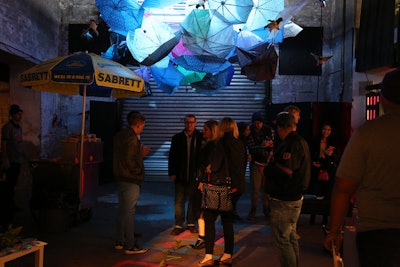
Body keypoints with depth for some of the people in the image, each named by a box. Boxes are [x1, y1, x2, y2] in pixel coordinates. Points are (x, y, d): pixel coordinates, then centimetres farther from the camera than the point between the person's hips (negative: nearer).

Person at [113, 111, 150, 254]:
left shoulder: (120, 135, 13)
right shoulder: (131, 138, -18)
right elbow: (129, 160, -24)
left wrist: (140, 153, 15)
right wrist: (139, 172, -10)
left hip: (121, 178, 10)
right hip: (130, 180, -10)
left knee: (122, 210, 16)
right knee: (129, 211, -4)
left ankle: (120, 241, 27)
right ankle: (130, 246, 4)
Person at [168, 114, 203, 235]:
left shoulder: (201, 137, -1)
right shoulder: (177, 138, 4)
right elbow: (172, 157, 5)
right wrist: (172, 173, -2)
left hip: (195, 176, -1)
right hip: (180, 176, 1)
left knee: (193, 201, 11)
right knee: (179, 201, 4)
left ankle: (191, 224, 25)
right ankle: (178, 225, 15)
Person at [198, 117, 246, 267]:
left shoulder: (223, 143, -13)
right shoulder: (240, 145, 6)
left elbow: (216, 164, -16)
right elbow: (242, 166, 10)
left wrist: (209, 169, 4)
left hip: (220, 186, -7)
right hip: (234, 186, 7)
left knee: (209, 219, 3)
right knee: (227, 221, 14)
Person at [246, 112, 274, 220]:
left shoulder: (269, 130, 1)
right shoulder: (250, 133, -6)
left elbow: (273, 144, 7)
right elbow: (251, 148, -15)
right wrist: (262, 146, -31)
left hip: (267, 163, 2)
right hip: (256, 163, -1)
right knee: (255, 188, 1)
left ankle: (266, 209, 20)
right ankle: (253, 210, 14)